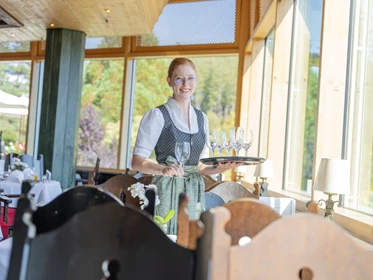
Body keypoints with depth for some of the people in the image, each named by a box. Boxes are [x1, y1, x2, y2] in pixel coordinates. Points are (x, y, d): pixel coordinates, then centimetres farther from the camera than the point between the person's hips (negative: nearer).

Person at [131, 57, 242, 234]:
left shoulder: (202, 118, 12)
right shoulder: (157, 116, -5)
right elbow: (137, 161, -11)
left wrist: (218, 169, -3)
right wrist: (163, 169, -28)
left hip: (194, 193, 5)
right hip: (167, 191, -5)